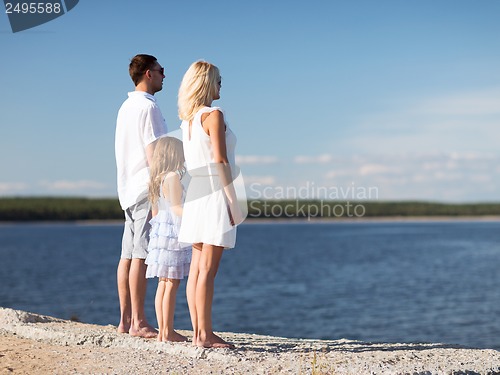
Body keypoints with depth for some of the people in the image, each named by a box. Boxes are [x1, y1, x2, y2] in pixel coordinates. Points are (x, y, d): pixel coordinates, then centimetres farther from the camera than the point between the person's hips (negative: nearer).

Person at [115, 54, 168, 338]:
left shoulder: (126, 107, 18)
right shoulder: (148, 106, -10)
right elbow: (153, 153, -16)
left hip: (129, 190, 9)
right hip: (147, 188, -9)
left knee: (128, 255, 8)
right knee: (142, 255, -9)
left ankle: (126, 320, 11)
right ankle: (138, 322, -9)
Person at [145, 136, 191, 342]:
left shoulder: (156, 179, 14)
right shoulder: (172, 177, -13)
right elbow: (176, 208, -19)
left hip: (161, 230, 9)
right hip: (173, 233, -9)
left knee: (163, 284, 10)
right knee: (172, 284, -5)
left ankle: (162, 331, 13)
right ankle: (168, 332, -3)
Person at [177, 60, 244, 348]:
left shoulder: (187, 119, 14)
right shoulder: (213, 115, -11)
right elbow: (220, 162, -16)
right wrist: (233, 202, -13)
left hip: (196, 192, 8)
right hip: (215, 193, -8)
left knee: (197, 267, 7)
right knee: (207, 269, -8)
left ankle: (199, 331, 10)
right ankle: (205, 334, -6)